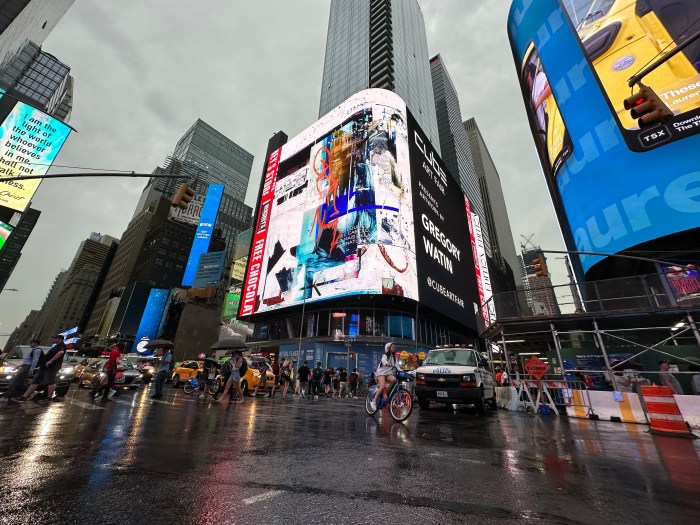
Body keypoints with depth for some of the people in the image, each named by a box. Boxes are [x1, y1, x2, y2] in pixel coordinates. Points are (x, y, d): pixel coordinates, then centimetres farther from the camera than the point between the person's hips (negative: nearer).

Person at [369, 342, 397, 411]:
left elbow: (396, 366, 7)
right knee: (382, 386, -26)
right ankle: (373, 401, -16)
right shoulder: (385, 355, -5)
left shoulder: (393, 357, 15)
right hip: (381, 372, -6)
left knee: (394, 379, -25)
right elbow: (384, 361, -27)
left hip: (388, 373, 6)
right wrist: (389, 365, -48)